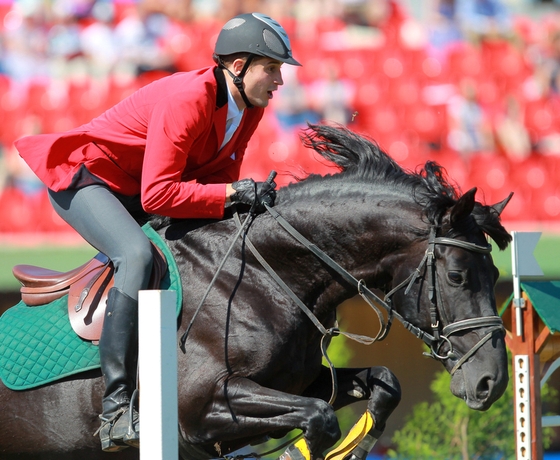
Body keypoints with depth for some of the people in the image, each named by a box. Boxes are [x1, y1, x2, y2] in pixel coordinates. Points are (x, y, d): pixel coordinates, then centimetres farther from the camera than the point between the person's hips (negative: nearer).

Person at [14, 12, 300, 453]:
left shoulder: (250, 108, -3)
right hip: (84, 179, -10)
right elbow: (158, 194, -34)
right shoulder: (186, 100, -30)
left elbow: (219, 172, 5)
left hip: (135, 189, 10)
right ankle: (116, 412, -38)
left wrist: (250, 193, -16)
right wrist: (232, 192, -34)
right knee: (137, 254, -33)